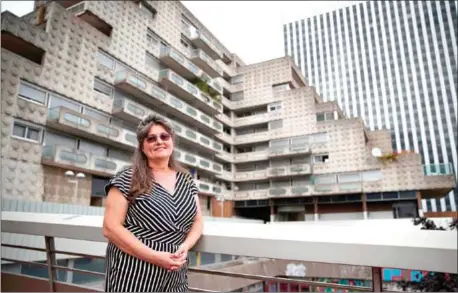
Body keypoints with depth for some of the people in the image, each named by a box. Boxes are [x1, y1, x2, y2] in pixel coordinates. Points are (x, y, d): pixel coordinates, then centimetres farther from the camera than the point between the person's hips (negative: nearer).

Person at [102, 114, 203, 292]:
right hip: (133, 271, -4)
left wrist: (185, 246, -10)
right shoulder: (127, 179, -7)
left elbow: (197, 220, 10)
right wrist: (155, 256, -18)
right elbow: (111, 228, -12)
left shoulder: (186, 181, 6)